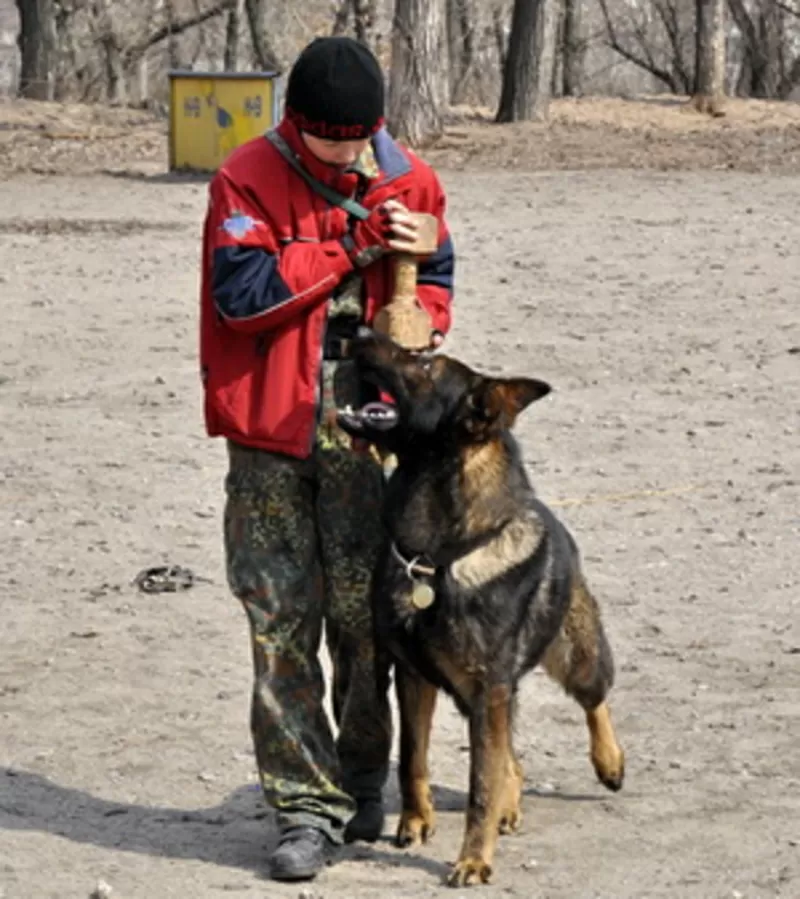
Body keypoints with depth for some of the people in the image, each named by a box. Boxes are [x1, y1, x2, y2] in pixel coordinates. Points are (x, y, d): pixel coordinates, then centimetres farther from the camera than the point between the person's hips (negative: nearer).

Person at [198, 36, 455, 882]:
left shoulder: (410, 183, 4)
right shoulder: (246, 181, -6)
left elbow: (432, 278, 17)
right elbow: (242, 292, -17)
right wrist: (352, 246, -16)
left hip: (365, 432, 2)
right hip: (271, 437, -2)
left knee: (364, 617, 6)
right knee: (281, 626, -1)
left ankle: (362, 780, 25)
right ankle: (308, 806, 4)